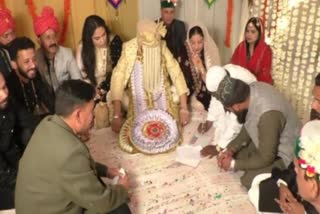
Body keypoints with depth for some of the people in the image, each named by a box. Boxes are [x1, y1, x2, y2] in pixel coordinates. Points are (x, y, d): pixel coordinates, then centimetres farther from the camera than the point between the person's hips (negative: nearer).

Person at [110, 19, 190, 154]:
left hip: (163, 105, 2)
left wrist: (184, 108, -16)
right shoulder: (130, 50, -22)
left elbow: (177, 75, -12)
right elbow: (118, 78, -24)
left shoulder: (162, 48, -15)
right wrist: (117, 115, -31)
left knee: (169, 133, -1)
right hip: (140, 108, -1)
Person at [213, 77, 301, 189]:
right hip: (267, 142, 8)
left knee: (249, 180, -16)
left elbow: (266, 158, -27)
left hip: (283, 154, -8)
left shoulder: (267, 114, -40)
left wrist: (233, 164, -16)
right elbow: (248, 126, 2)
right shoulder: (253, 88, -15)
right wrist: (230, 149, -6)